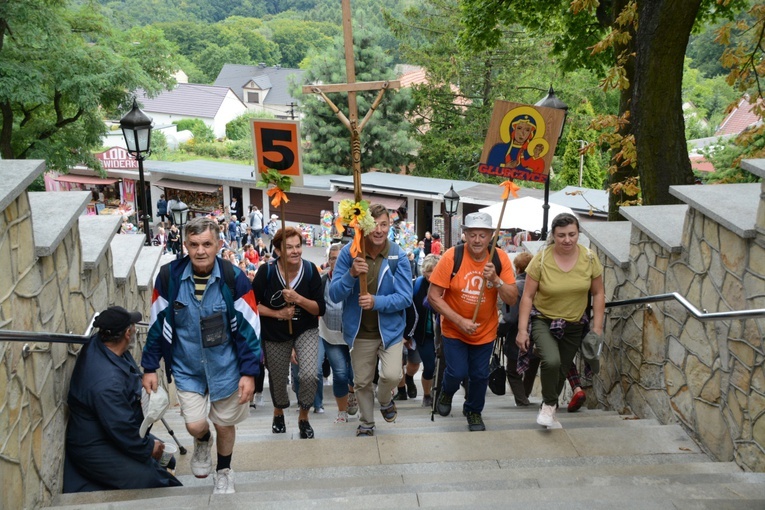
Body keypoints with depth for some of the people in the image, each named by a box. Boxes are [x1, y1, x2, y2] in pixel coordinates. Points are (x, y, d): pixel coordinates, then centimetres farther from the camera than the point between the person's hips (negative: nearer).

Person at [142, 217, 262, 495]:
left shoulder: (234, 278, -17)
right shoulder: (169, 276, -13)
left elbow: (248, 328, -10)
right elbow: (157, 325, -2)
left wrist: (249, 373, -11)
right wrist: (149, 367, 1)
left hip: (225, 367, 0)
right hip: (187, 369, 1)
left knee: (224, 425, 13)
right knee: (195, 425, -6)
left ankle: (224, 472, 42)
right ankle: (203, 441, 33)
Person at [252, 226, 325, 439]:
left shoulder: (310, 270, -15)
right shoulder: (266, 271, -18)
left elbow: (320, 309, -12)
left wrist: (299, 299, -29)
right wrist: (277, 313, -21)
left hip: (305, 330, 0)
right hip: (275, 334, 0)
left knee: (310, 375, -19)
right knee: (277, 379, 16)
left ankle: (303, 417, 12)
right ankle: (279, 412, 51)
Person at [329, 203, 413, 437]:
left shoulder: (398, 255, -13)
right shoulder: (349, 252, -12)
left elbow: (405, 297, -14)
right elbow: (334, 294, -14)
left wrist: (377, 301, -30)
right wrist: (351, 274, -32)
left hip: (390, 328, -1)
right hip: (360, 331, 1)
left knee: (392, 375, -16)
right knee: (362, 382, 14)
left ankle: (384, 400, 20)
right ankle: (366, 424, 40)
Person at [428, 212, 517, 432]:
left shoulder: (500, 258, -14)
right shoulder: (452, 257, -21)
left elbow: (512, 299, -13)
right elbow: (433, 297, -18)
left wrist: (496, 280, -31)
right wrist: (460, 321, -23)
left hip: (485, 331, 2)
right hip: (454, 329, -2)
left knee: (480, 375, 11)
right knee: (457, 372, -6)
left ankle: (474, 410, 41)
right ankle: (447, 392, 32)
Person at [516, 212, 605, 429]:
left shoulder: (589, 258, -8)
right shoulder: (541, 259, -15)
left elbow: (598, 294, 3)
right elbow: (528, 296, -11)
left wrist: (597, 326, -1)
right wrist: (522, 330, -13)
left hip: (574, 325, 4)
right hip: (543, 320, -3)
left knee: (561, 371, 15)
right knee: (551, 361, -28)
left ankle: (550, 410, 40)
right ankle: (549, 405, -2)